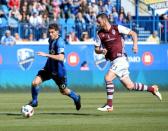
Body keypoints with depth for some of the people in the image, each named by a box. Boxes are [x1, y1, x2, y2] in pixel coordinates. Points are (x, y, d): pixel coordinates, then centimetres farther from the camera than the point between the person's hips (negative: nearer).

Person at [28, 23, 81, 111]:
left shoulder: (59, 42, -23)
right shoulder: (51, 40, 3)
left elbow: (61, 58, -35)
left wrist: (46, 55, -37)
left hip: (58, 70, -6)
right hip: (49, 68, 6)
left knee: (64, 91, 13)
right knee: (35, 82, -13)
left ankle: (76, 98, 44)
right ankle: (34, 101, 9)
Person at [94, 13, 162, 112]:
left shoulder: (117, 28, -4)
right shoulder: (100, 34, 10)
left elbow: (133, 33, 2)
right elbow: (96, 50, 15)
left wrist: (135, 45, -12)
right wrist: (101, 51, -8)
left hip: (120, 59, -6)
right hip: (114, 62, 6)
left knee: (108, 78, -20)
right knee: (129, 86, 8)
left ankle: (109, 105, -13)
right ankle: (152, 89, 26)